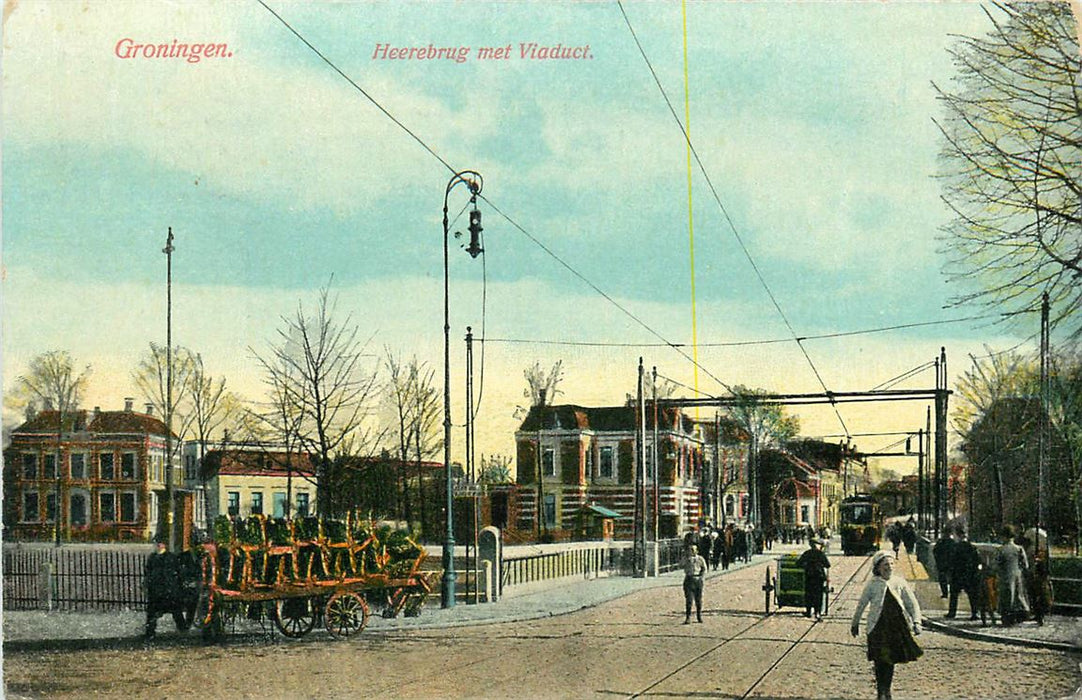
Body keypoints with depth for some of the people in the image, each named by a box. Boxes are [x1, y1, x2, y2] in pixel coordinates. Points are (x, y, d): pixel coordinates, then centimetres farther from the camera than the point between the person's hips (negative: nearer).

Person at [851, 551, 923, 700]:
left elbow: (913, 604, 7)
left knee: (891, 660, 6)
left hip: (897, 626, 2)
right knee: (880, 660, -4)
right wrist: (855, 623, 15)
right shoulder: (873, 584, 1)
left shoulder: (900, 582, 6)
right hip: (877, 626, -2)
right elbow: (861, 604, 10)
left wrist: (916, 622, -5)